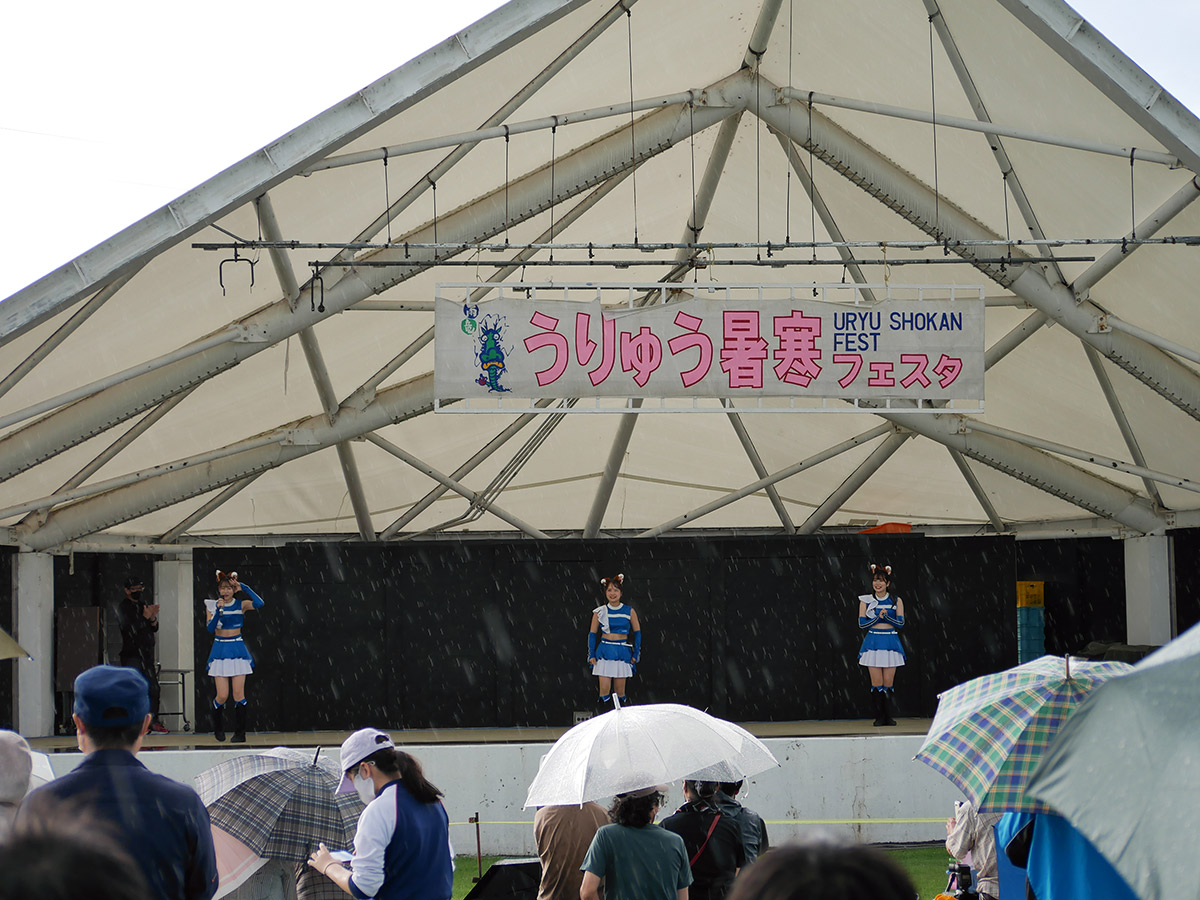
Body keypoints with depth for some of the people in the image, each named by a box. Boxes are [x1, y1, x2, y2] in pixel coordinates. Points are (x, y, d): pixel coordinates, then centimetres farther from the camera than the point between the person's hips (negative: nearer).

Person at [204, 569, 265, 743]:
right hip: (220, 650, 0)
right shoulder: (213, 606, 3)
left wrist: (244, 587, -16)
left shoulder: (241, 605, 0)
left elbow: (259, 604, -18)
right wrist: (218, 610, -20)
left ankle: (240, 733, 4)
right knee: (222, 696, -3)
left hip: (237, 650, 0)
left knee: (239, 694, -4)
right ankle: (218, 728, 24)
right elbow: (210, 628, -9)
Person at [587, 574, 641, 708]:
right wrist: (591, 655, 1)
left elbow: (637, 633, 9)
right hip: (604, 652, 0)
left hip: (622, 652, 0)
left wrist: (635, 655, 3)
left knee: (620, 690, 1)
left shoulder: (629, 611, 2)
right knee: (604, 689, -8)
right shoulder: (600, 612, 3)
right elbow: (592, 634, 8)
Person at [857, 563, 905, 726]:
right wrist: (878, 617, -12)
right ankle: (880, 717, 2)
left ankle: (888, 716, 5)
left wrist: (886, 616, -16)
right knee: (877, 682, -5)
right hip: (873, 642, 0)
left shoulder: (896, 601, 6)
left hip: (891, 642, 0)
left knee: (888, 682, -1)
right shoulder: (865, 601, 6)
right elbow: (862, 623, 0)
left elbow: (900, 623, -1)